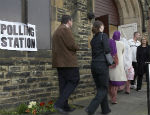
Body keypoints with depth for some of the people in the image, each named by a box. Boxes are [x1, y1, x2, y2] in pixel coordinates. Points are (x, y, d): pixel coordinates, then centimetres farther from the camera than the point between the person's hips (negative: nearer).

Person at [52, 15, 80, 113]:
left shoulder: (56, 31, 21)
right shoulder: (65, 29, -10)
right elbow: (72, 45, -17)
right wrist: (77, 48, 4)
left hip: (59, 61, 10)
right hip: (68, 61, -9)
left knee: (64, 83, 10)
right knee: (74, 80, -3)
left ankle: (65, 106, 13)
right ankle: (59, 103, -10)